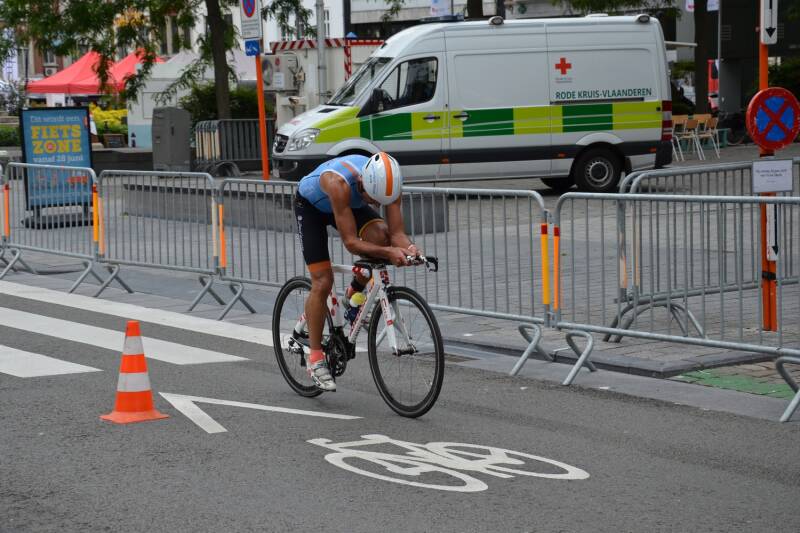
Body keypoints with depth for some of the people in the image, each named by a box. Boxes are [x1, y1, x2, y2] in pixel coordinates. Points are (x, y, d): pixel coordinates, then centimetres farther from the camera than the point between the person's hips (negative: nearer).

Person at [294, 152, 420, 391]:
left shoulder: (389, 182, -30)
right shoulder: (339, 183, -44)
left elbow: (396, 232, -27)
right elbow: (351, 242, -43)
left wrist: (408, 247, -49)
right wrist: (388, 252, -56)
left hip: (351, 203, 4)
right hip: (311, 204, -4)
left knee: (380, 235, -27)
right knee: (322, 282, -12)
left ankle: (354, 295, -2)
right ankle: (315, 358, 2)